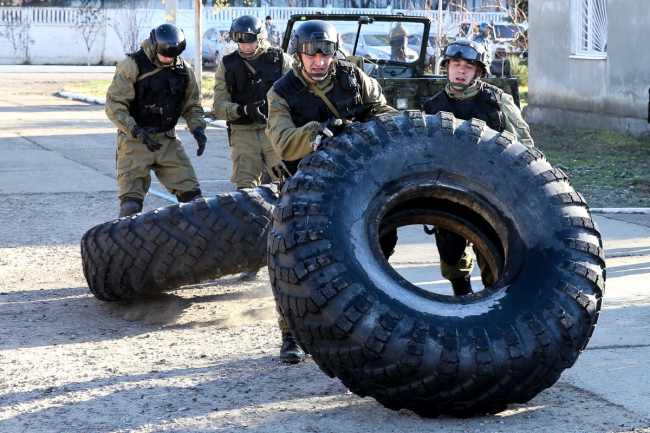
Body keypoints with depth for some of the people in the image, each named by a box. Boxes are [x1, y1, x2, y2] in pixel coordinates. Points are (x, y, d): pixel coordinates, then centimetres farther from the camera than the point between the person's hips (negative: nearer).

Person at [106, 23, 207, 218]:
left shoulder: (184, 69, 5)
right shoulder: (132, 65, -11)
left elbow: (191, 105, 16)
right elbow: (114, 105, -13)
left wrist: (198, 128, -3)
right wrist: (136, 131, -24)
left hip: (168, 141, 4)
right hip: (135, 142, -4)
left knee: (191, 194, -1)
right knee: (131, 202, -9)